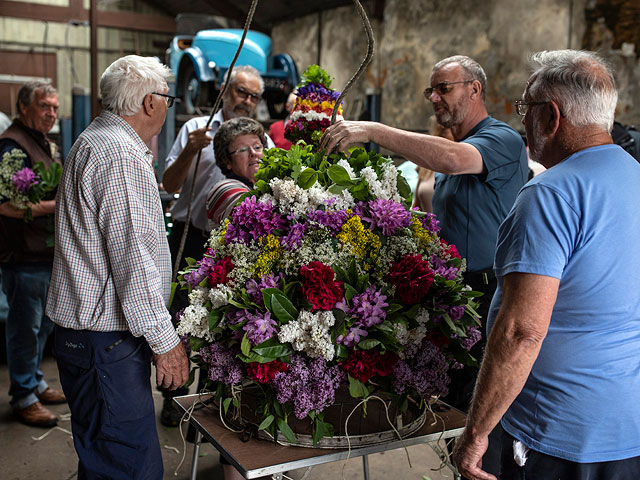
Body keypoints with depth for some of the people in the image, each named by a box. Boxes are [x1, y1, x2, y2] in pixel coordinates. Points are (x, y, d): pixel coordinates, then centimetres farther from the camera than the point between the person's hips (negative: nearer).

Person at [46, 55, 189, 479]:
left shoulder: (94, 142, 18)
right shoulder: (121, 154, -17)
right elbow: (133, 256, -22)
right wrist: (163, 338, -19)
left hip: (84, 329, 11)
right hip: (106, 340, -11)